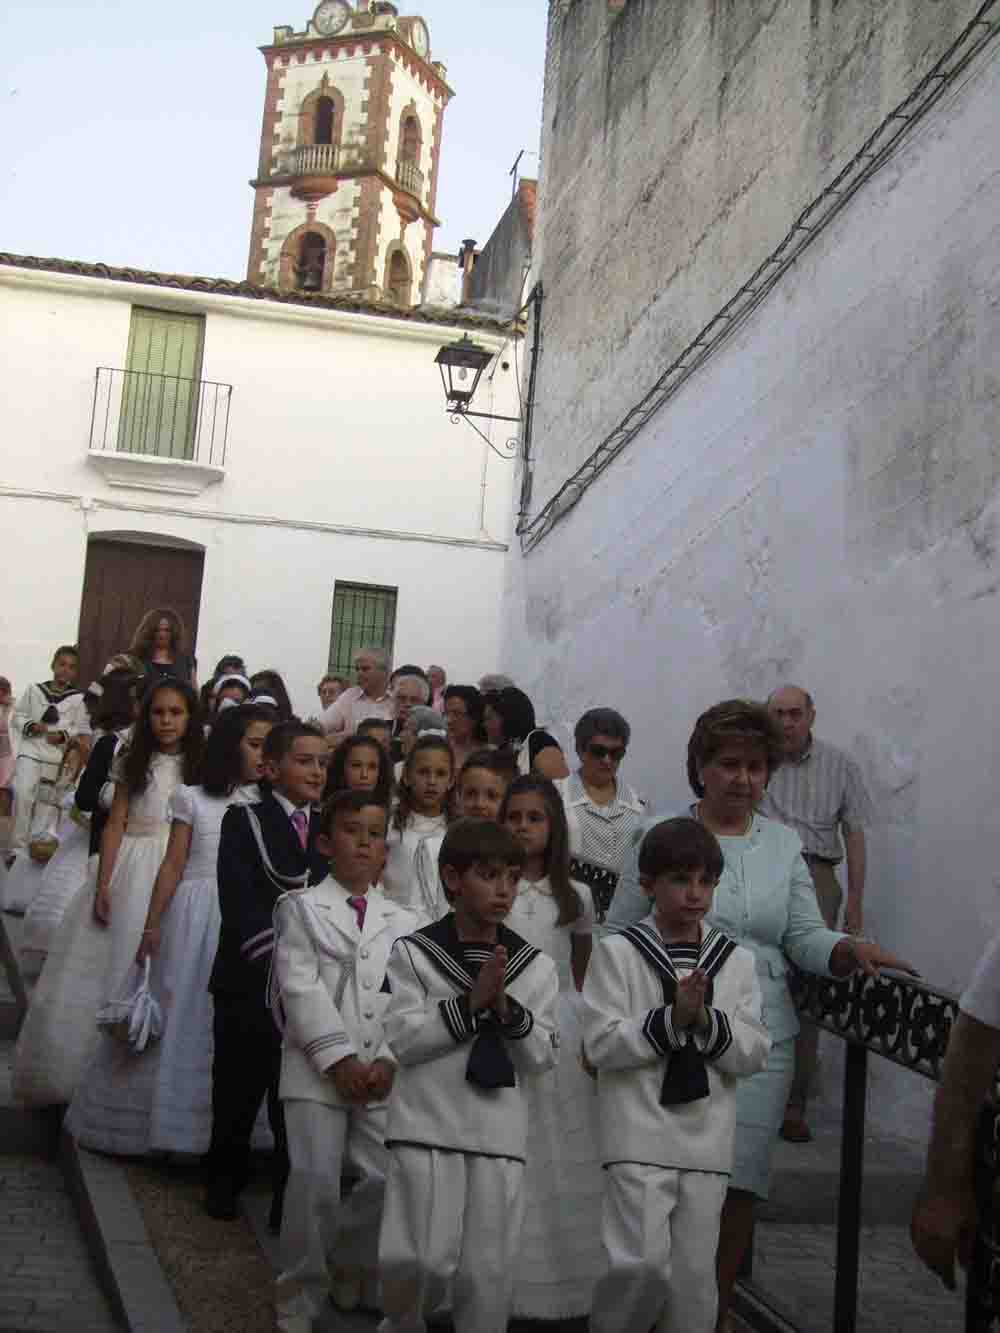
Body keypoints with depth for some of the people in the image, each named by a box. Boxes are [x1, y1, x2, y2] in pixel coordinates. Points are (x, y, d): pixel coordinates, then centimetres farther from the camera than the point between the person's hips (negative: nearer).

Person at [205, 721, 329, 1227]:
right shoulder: (244, 822, 1)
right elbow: (239, 903, -10)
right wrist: (279, 958, -18)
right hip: (250, 981, -2)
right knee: (237, 1090, 11)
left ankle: (290, 1204, 14)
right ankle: (223, 1185, 30)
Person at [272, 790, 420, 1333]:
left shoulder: (402, 921, 13)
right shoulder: (301, 907, 5)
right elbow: (300, 987, -5)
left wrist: (389, 1061, -9)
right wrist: (337, 1058, -13)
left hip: (382, 1072, 3)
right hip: (317, 1066, -3)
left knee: (385, 1178, 0)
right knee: (314, 1181, -7)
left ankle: (349, 1267, 26)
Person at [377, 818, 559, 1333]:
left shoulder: (536, 966, 6)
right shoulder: (413, 952, -1)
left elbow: (542, 1057, 3)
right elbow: (403, 1040, -9)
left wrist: (506, 1008, -14)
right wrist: (472, 1002, -15)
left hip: (500, 1134, 3)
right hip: (428, 1127, -3)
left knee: (489, 1271, 6)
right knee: (423, 1261, -6)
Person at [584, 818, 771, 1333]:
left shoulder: (737, 961, 7)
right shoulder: (617, 952, -3)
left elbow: (755, 1054, 3)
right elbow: (601, 1044, -10)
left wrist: (705, 1020, -14)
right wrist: (672, 1018, -18)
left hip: (706, 1141, 4)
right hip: (640, 1137, -4)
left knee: (695, 1274, 10)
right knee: (643, 1264, -10)